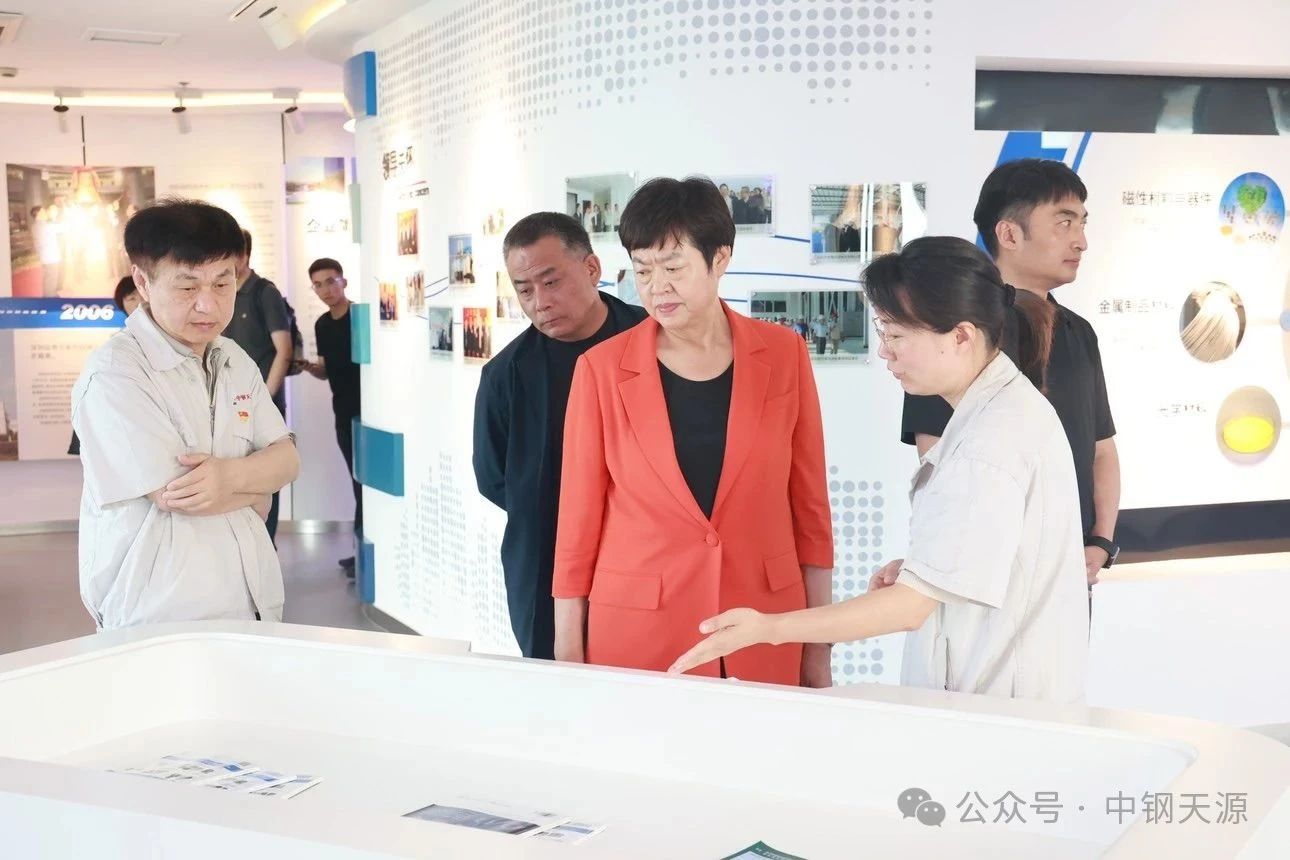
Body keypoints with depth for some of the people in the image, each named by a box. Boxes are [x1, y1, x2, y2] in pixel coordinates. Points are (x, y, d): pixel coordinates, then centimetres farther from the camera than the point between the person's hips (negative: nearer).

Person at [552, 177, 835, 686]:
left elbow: (809, 507, 4)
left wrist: (818, 647, 5)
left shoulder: (783, 356, -1)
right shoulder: (603, 369, -5)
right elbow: (578, 522, -1)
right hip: (639, 633, -1)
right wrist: (569, 663, 0)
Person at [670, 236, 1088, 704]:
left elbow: (913, 606, -25)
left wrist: (767, 628, -25)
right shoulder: (1007, 404, 9)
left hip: (1000, 707, -10)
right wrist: (915, 567, 5)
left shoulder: (992, 441, -24)